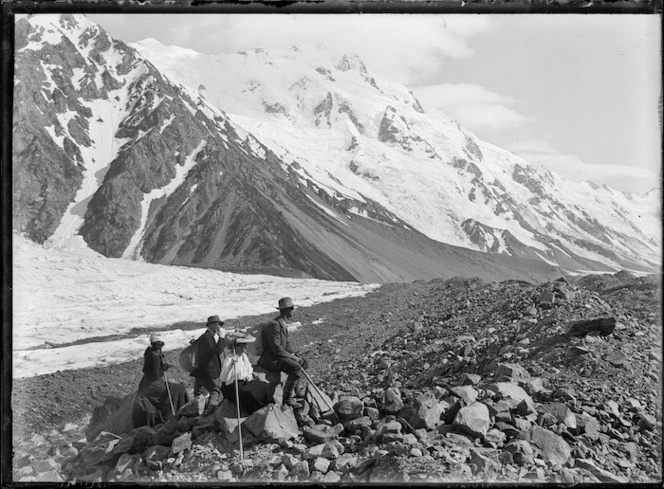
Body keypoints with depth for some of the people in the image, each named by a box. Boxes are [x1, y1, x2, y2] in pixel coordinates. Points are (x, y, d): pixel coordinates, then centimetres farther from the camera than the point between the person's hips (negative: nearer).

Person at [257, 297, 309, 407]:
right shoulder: (274, 325, -22)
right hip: (271, 360, -10)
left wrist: (294, 355, -1)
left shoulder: (283, 324, 11)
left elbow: (287, 344, 15)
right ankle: (287, 398, -13)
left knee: (303, 363, 6)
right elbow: (276, 349, -26)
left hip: (280, 356, 10)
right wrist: (292, 357, -18)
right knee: (296, 367, -24)